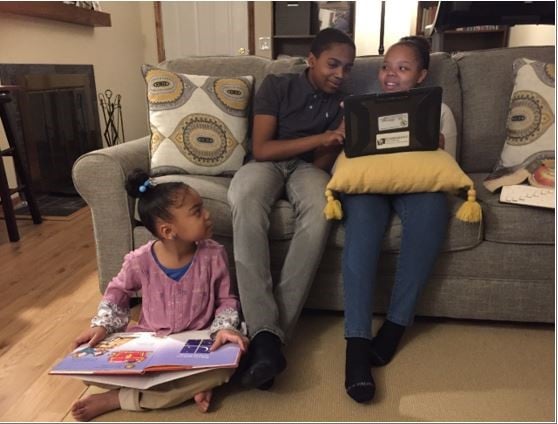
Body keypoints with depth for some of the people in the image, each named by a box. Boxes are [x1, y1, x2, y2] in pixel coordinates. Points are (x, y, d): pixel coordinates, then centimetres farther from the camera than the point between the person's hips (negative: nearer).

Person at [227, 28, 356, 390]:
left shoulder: (342, 104, 11)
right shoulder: (277, 86, 4)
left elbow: (322, 165, 2)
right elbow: (261, 148, -9)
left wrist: (342, 136, -17)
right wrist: (320, 137, -18)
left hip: (306, 167, 2)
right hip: (266, 163, -1)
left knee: (320, 211, -37)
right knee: (246, 203, -40)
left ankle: (273, 332, -35)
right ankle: (265, 334, -43)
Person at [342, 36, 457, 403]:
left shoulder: (438, 111, 20)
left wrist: (437, 148, -7)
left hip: (419, 185, 1)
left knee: (432, 205, -37)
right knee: (362, 216, -37)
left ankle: (396, 324, -26)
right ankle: (357, 341, -39)